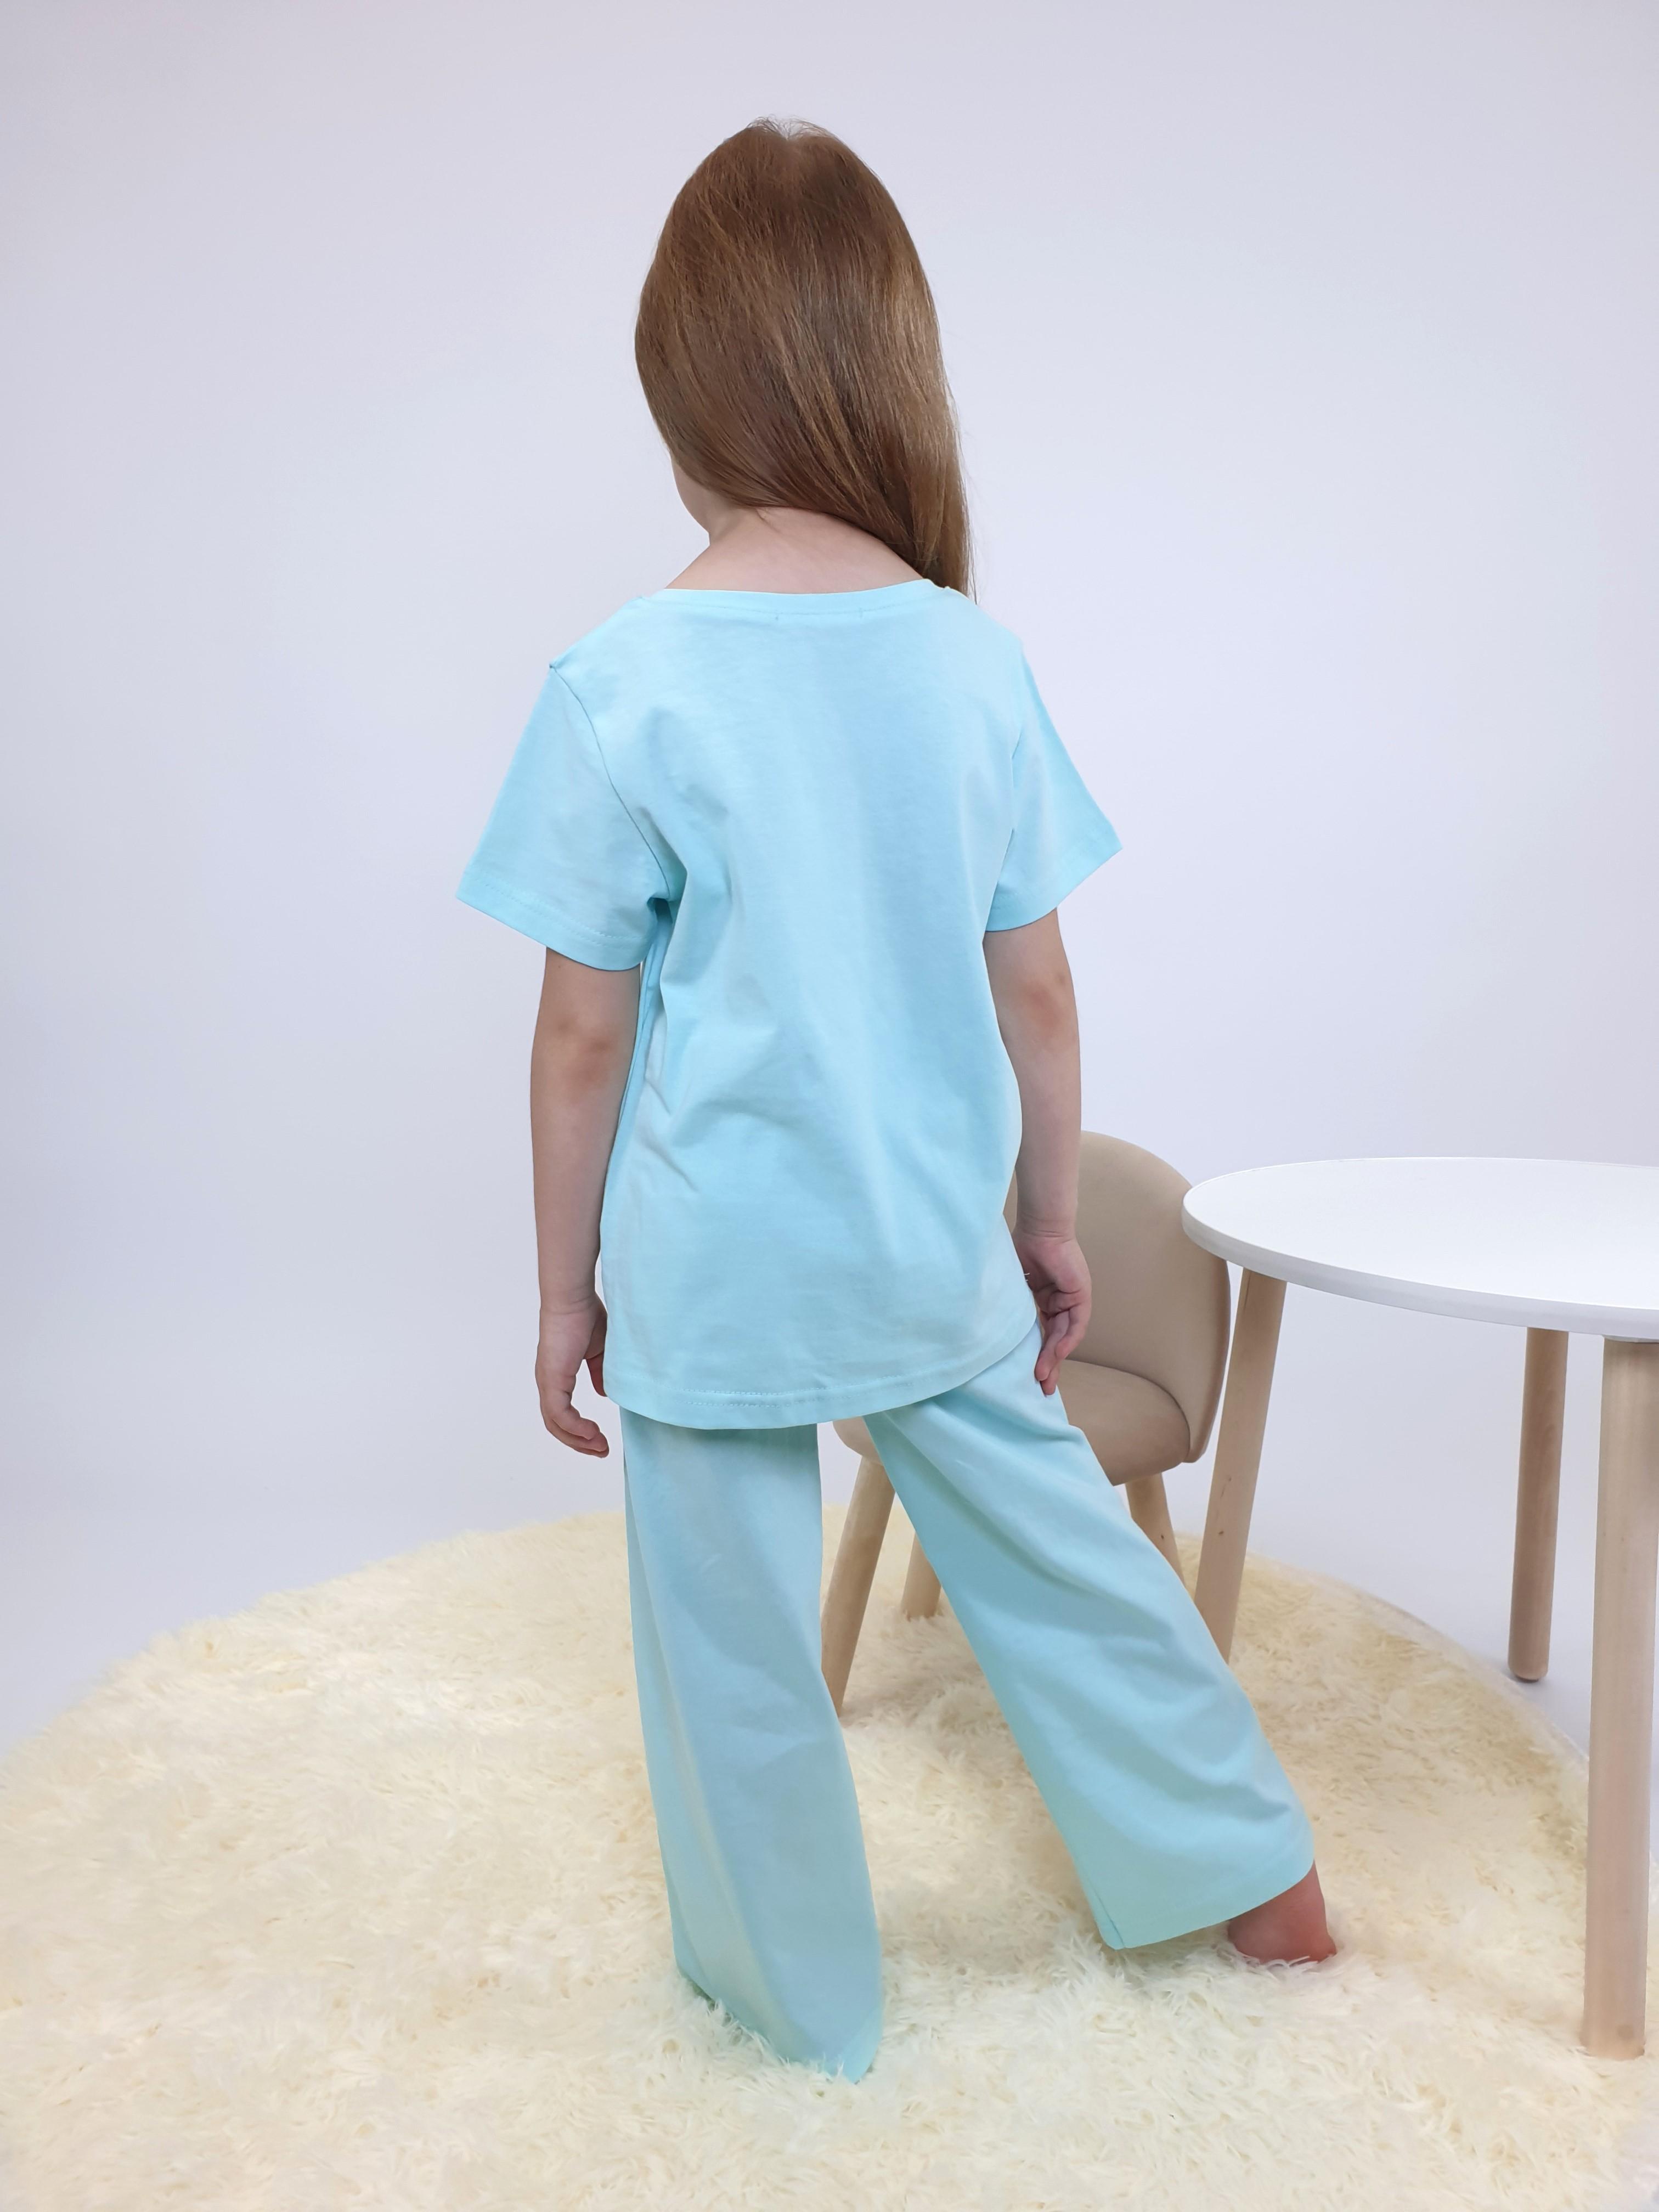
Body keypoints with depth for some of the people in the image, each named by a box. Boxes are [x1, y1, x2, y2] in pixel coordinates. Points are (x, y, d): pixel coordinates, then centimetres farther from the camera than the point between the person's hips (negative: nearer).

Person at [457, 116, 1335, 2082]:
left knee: (737, 1643, 15)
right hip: (940, 1252, 4)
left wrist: (563, 1290, 2)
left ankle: (796, 1995, 38)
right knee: (1053, 1542, 23)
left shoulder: (617, 690, -14)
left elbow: (582, 1040, -10)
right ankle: (1250, 1864, 41)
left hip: (714, 1274, -3)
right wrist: (1052, 1219, 14)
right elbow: (1036, 995, 1)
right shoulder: (978, 661, -4)